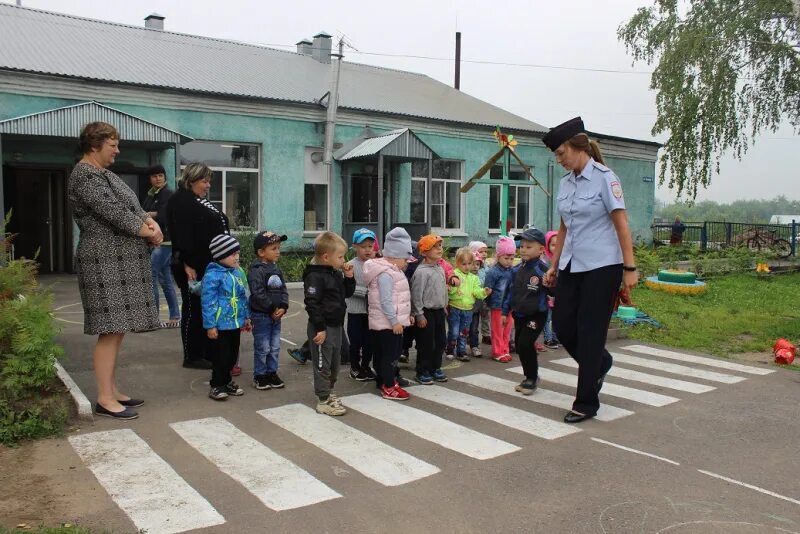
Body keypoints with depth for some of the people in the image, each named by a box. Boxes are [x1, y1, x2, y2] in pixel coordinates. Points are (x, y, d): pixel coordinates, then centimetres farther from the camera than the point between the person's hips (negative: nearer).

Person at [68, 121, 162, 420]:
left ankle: (112, 390, 18)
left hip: (121, 261, 10)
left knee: (117, 329, 11)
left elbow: (131, 207, 16)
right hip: (106, 261, -10)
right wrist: (149, 233, -8)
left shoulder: (103, 173, 20)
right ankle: (104, 400, -4)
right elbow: (112, 212, -18)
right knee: (110, 330, -9)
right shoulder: (85, 176, -10)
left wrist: (150, 222, -4)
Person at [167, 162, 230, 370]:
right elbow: (182, 235, -19)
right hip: (194, 267, -9)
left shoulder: (201, 201, 19)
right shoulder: (180, 201, -11)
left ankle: (208, 352, 22)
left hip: (209, 266, 9)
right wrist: (188, 264, -25)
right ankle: (192, 357, 7)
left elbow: (216, 229, 23)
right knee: (194, 310, -2)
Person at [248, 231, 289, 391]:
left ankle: (272, 372, 26)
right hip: (261, 315, -7)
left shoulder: (277, 269, 9)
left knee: (275, 347, 13)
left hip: (276, 315, 7)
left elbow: (283, 289, 9)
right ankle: (259, 376, 15)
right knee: (263, 348, 2)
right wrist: (272, 308, -16)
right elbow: (258, 294, -21)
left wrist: (283, 307, -6)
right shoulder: (256, 270, -16)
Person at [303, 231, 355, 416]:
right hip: (322, 328, -9)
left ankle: (328, 392, 34)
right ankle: (323, 401, 6)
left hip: (336, 325, 9)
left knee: (334, 363, 19)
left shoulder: (336, 274, 10)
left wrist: (349, 277, 3)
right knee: (322, 364, -1)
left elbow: (347, 293, 20)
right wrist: (320, 328, -23)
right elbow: (312, 304, -22)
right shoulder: (315, 276, -18)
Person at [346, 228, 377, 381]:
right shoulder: (351, 265, -9)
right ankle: (355, 368, 23)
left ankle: (366, 366, 29)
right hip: (356, 310, -3)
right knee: (356, 341, 7)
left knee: (369, 340, 13)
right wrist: (366, 292, -20)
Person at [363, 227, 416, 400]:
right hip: (388, 323, -11)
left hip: (393, 321, 11)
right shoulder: (385, 274, -20)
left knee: (394, 352, 17)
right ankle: (388, 388, 3)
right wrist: (394, 321, -24)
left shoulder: (394, 271, 14)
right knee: (390, 354, -4)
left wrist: (406, 315, 21)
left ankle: (389, 380, 29)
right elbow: (385, 301, -25)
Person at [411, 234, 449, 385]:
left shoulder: (440, 268, 9)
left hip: (439, 311, 8)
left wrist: (444, 308, 18)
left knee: (440, 341, 14)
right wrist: (419, 315, -17)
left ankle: (435, 368, 29)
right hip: (426, 312, -8)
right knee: (426, 343, 0)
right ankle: (422, 372, 13)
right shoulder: (421, 271, -18)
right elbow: (416, 295, -18)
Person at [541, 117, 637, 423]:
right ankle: (600, 363, 35)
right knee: (562, 326, 6)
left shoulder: (604, 178, -10)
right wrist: (554, 266, 16)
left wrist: (629, 268, -15)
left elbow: (622, 225, -12)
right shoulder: (565, 183, 10)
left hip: (601, 266, -7)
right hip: (571, 266, 7)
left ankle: (586, 403, 11)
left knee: (590, 332, -1)